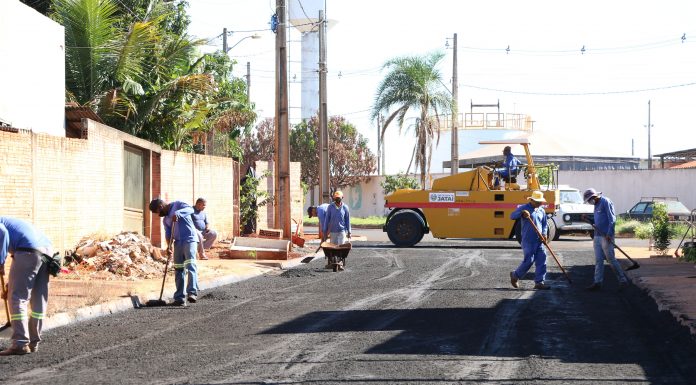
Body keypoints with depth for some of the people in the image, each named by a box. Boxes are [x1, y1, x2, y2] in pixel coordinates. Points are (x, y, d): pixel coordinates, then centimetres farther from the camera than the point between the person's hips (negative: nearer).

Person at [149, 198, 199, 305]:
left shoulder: (177, 205, 0)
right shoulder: (165, 219, 19)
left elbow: (190, 209, -16)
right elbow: (168, 233, 10)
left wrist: (178, 212, -32)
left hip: (190, 239, -8)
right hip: (178, 242, 8)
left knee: (190, 264, -21)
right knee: (178, 269, 4)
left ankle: (192, 292, -32)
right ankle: (179, 298, 5)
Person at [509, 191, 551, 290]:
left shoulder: (541, 211, 14)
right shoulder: (524, 208, -4)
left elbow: (545, 224, 19)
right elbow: (512, 216, -14)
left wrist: (544, 234, 1)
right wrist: (522, 213, -32)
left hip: (539, 241, 6)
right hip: (528, 241, -6)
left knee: (541, 261, 0)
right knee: (529, 260, -8)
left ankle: (539, 282, 4)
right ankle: (515, 275, 13)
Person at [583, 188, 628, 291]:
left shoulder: (606, 202, -10)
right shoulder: (597, 204, 17)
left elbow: (612, 219, -15)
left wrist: (609, 234, -20)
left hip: (606, 237, -9)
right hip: (597, 236, 9)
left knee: (611, 259, -6)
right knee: (598, 260, 6)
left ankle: (622, 280, 3)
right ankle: (597, 282, 7)